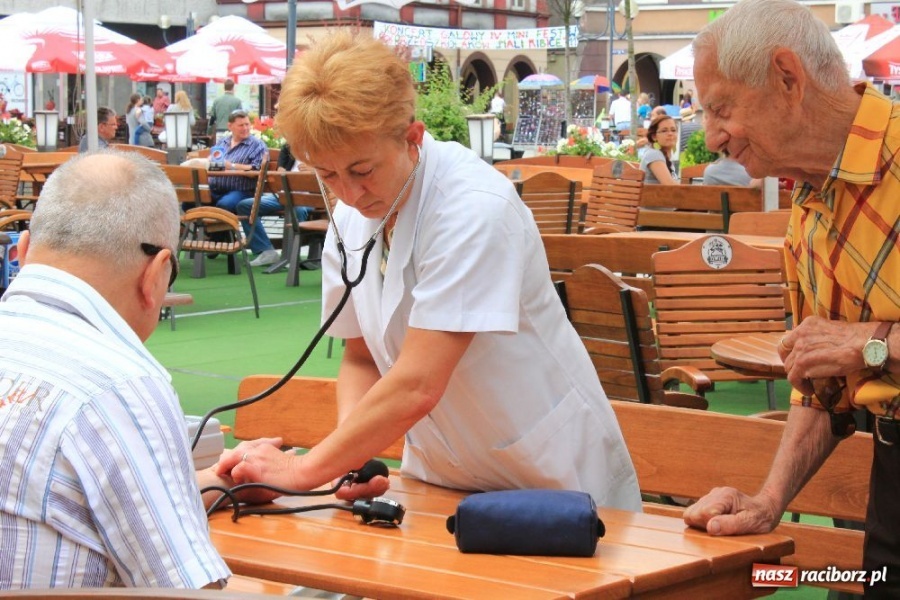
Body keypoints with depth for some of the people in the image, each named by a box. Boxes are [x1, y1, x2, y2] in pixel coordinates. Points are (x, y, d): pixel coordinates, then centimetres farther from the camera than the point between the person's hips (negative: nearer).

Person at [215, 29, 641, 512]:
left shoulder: (475, 209, -22)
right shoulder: (350, 219, 1)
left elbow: (417, 387, -26)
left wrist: (306, 469, -19)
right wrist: (353, 460, -9)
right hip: (440, 481, 5)